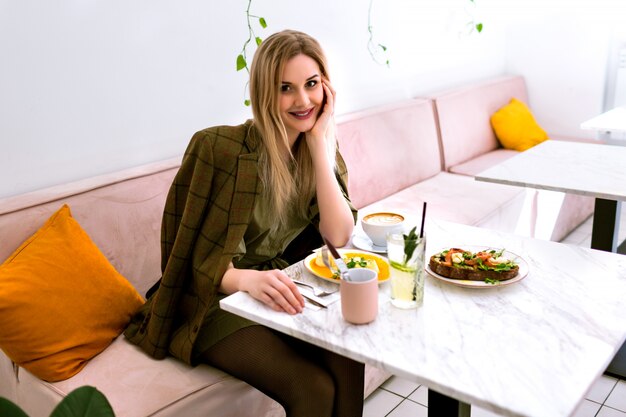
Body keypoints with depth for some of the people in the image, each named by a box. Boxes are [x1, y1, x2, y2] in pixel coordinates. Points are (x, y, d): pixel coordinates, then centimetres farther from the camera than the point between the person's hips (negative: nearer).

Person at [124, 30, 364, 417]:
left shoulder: (323, 150, 0)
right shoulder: (218, 147, -18)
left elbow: (338, 236, -14)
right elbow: (196, 259, -15)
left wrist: (319, 142, -18)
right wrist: (249, 279, -37)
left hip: (281, 294, 5)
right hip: (218, 302, -4)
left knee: (348, 365, -22)